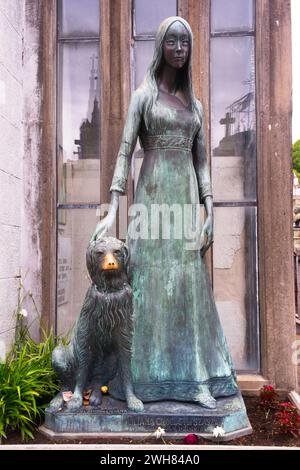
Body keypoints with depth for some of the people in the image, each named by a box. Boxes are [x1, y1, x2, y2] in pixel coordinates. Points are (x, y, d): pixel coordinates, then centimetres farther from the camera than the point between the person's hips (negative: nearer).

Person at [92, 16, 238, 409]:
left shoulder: (194, 104, 18)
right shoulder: (143, 95, 7)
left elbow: (201, 161, 13)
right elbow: (125, 152, -2)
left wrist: (210, 211, 2)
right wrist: (112, 209, -13)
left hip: (187, 198, 4)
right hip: (153, 195, -4)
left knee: (190, 284, 2)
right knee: (151, 280, -4)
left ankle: (196, 377, 9)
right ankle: (144, 377, 8)